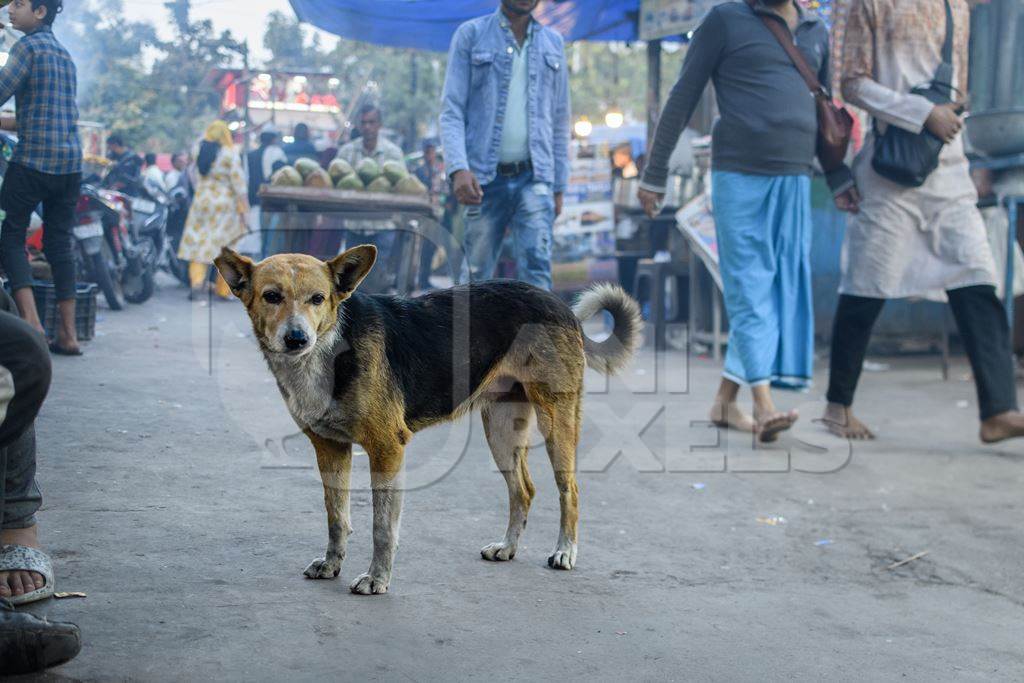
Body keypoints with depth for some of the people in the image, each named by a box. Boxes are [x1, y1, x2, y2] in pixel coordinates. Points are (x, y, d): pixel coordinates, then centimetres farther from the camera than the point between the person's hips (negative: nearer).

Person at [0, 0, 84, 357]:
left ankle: (31, 322, -13)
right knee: (59, 243, 9)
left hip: (33, 160, -7)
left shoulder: (29, 46, -4)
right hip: (71, 162, 7)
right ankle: (68, 334, 6)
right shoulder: (65, 55, 20)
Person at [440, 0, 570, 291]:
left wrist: (559, 185, 13)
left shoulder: (552, 43, 13)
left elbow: (560, 119, 17)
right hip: (484, 179, -1)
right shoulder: (470, 35, 4)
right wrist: (458, 168, -18)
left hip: (534, 178, 2)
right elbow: (451, 110, -3)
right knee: (477, 274, 6)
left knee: (536, 265, -13)